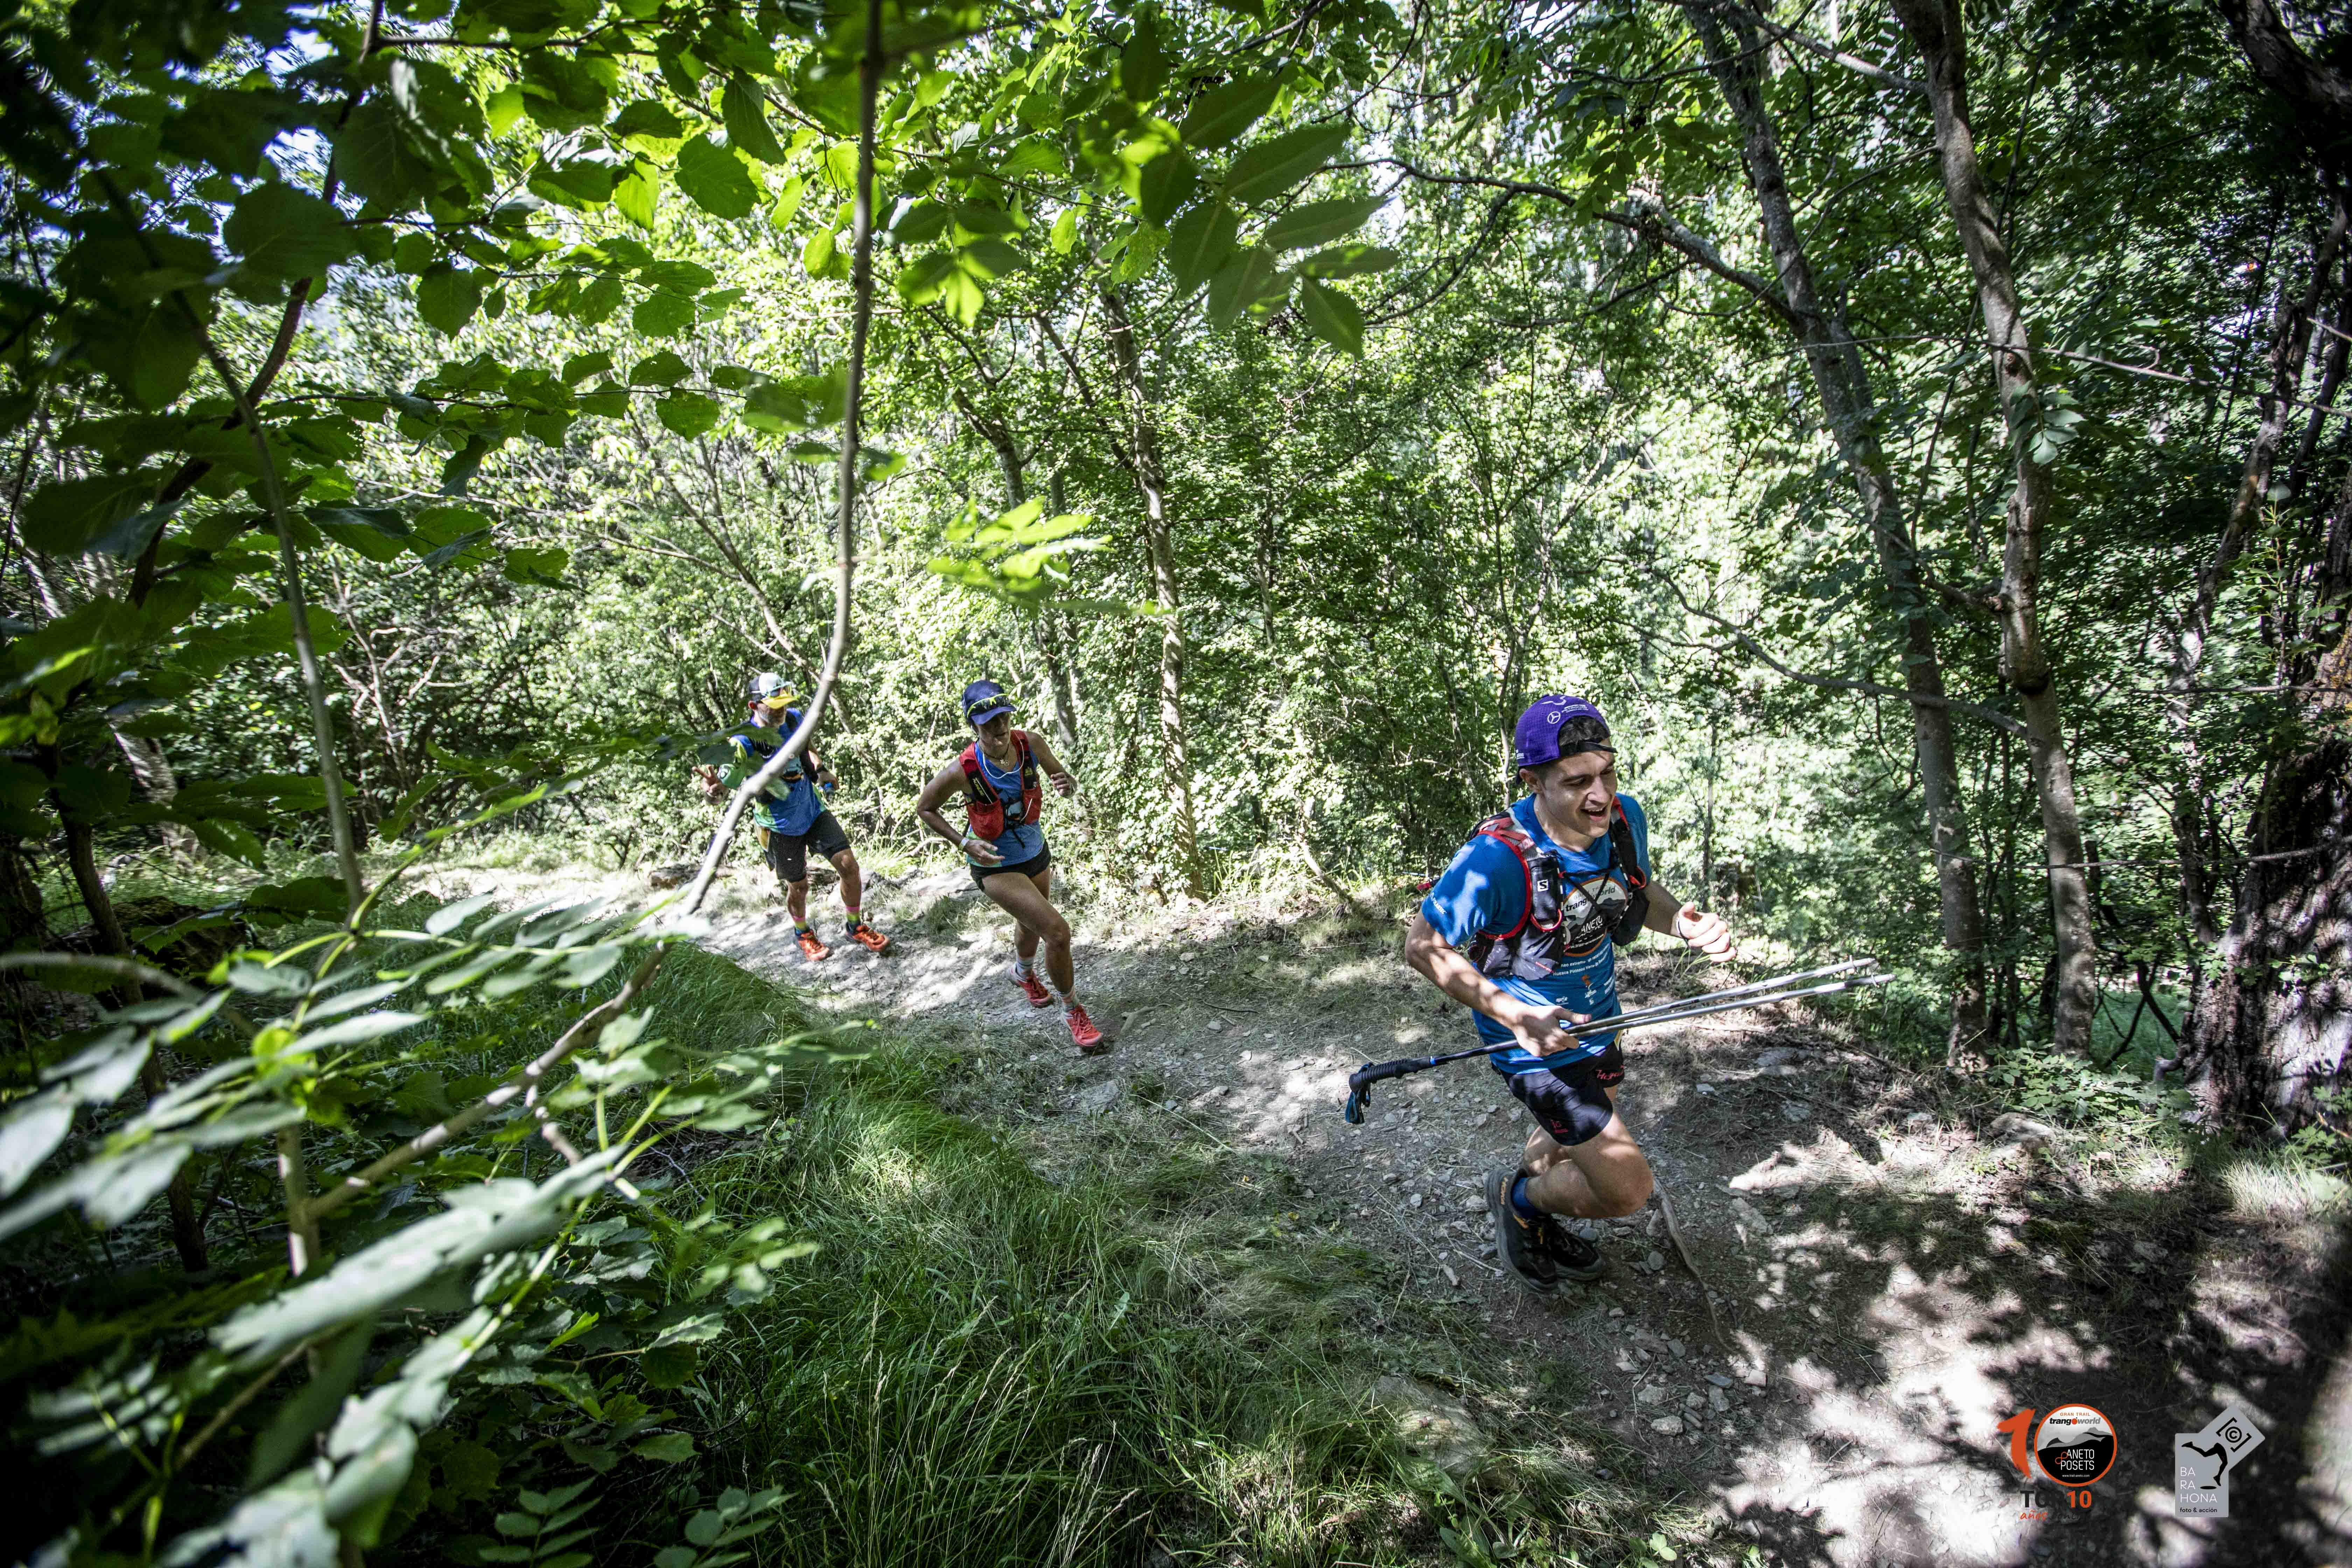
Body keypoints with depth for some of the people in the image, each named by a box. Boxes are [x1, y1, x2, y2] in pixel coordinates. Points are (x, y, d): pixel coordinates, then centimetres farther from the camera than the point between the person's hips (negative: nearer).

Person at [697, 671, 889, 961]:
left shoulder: (794, 718, -8)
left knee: (849, 864, -5)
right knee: (799, 886, 10)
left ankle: (857, 928, 17)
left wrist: (820, 769, -3)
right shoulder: (744, 742, -25)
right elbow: (725, 783, -35)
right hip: (782, 826, -4)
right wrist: (713, 789, -58)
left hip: (813, 811, 4)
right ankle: (804, 935, 40)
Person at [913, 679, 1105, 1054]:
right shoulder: (962, 771, -28)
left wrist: (1068, 783, -25)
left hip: (1035, 853, 5)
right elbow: (924, 808, -11)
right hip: (996, 866, -5)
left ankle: (1023, 973, 64)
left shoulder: (1031, 744, -18)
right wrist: (964, 843, -21)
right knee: (1057, 931, -17)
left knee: (1033, 926, 29)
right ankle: (1073, 1013, 6)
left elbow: (1062, 775, 0)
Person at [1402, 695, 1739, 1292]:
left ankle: (1533, 1221, 59)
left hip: (1597, 1017, 7)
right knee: (1626, 1187, -6)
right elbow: (1423, 946, -25)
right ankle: (1519, 1198, 24)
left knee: (1573, 1142, 28)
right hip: (1539, 1040, -7)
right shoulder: (1497, 859, -35)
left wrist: (1687, 922, -17)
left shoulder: (1624, 819, -16)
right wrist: (1516, 1015, -32)